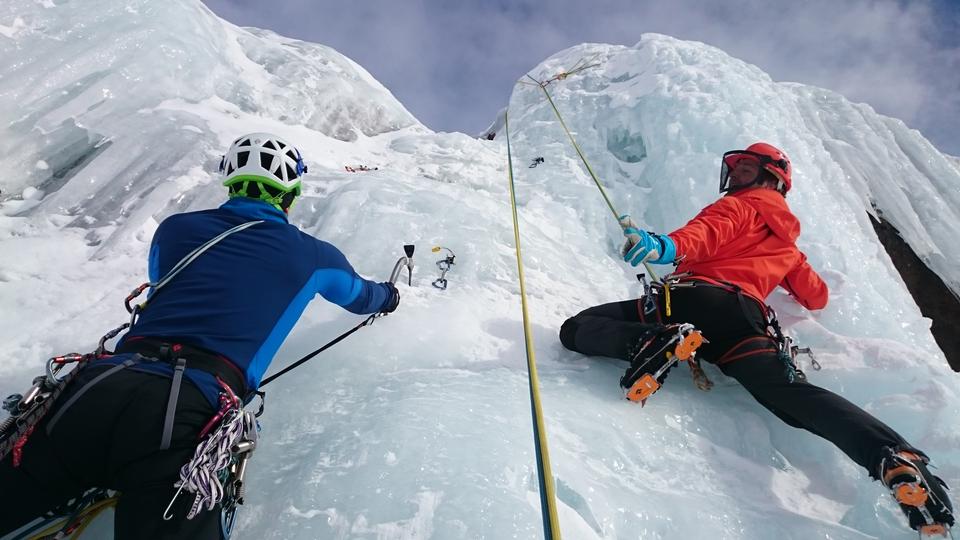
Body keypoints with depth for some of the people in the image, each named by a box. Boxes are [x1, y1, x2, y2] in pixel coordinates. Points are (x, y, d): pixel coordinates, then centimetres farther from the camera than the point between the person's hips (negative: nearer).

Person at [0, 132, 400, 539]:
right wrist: (388, 295, 58)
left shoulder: (175, 228, 19)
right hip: (191, 411, -4)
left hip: (99, 386, 4)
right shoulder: (311, 255, 13)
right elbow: (360, 296, 34)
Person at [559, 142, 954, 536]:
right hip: (745, 317, 6)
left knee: (577, 329, -5)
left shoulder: (739, 206, 20)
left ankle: (656, 341, -31)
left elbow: (709, 233, -5)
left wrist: (664, 246, -27)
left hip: (693, 297, -5)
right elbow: (817, 297, 48)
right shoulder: (788, 246, 38)